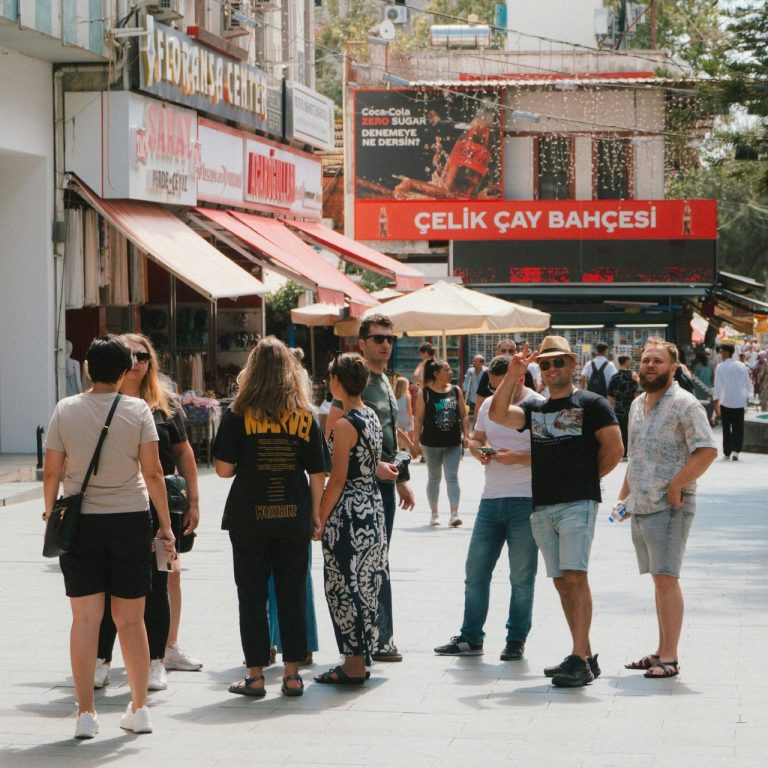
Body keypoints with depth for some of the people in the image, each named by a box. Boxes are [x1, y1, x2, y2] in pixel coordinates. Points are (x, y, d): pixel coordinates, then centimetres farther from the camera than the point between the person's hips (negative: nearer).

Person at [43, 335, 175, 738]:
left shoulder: (65, 410, -1)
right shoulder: (137, 410, -4)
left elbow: (51, 472, 0)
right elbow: (153, 473, -5)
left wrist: (50, 514, 14)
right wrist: (165, 525, 2)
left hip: (80, 522, 0)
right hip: (130, 520, 0)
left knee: (85, 619, 3)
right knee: (131, 620, 9)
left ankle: (86, 713, 1)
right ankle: (139, 709, 15)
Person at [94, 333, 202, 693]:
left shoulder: (165, 404, 5)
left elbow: (183, 451, 9)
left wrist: (193, 501, 5)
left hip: (161, 507, 1)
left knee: (158, 584, 4)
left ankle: (157, 660, 12)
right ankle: (101, 660, 9)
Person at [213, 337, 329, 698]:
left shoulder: (238, 415, -6)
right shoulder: (306, 416, 0)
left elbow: (223, 468, -7)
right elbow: (318, 473, 2)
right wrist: (314, 513, 12)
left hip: (249, 519, -2)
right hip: (293, 519, 2)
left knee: (252, 597, 6)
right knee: (292, 596, 9)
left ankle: (255, 675, 8)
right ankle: (292, 674, 11)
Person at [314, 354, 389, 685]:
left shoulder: (345, 424, -15)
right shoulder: (372, 417, 10)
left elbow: (338, 479, -16)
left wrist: (320, 519, -10)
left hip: (348, 512, -9)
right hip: (372, 505, 9)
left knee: (346, 587, -2)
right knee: (364, 585, 13)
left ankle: (353, 666, 1)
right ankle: (360, 658, 19)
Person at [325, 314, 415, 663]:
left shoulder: (384, 381, 17)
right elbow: (331, 435, -18)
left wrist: (401, 478, 23)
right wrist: (373, 465, -21)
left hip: (384, 480, 9)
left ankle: (373, 639, 19)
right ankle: (380, 640, -3)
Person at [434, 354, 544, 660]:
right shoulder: (488, 405, 12)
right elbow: (475, 438, 23)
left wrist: (518, 458, -23)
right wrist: (478, 450, 0)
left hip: (525, 501, -6)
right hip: (491, 499, 6)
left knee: (521, 577, 3)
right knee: (475, 570, 6)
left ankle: (516, 640, 14)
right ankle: (470, 638, 15)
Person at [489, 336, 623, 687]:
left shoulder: (592, 404, 2)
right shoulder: (535, 409, 18)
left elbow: (614, 449, -2)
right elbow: (498, 414, 2)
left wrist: (587, 477, 5)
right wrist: (512, 375, -5)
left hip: (578, 503, -6)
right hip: (542, 506, 6)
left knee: (575, 576, -16)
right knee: (561, 581, 7)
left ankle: (579, 660, -20)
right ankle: (585, 656, 13)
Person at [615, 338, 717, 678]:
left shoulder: (684, 404, -10)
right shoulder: (638, 404, 17)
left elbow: (707, 450, -18)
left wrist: (676, 485, -19)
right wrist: (624, 496, 21)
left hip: (669, 506, -8)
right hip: (640, 507, 8)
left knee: (666, 577, -11)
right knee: (659, 580, 11)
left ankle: (669, 658, -11)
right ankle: (661, 651, 15)